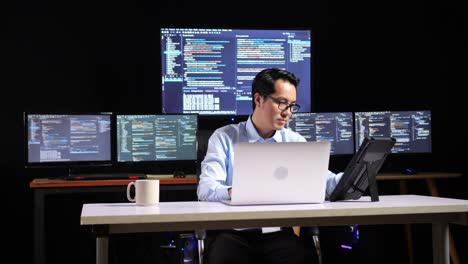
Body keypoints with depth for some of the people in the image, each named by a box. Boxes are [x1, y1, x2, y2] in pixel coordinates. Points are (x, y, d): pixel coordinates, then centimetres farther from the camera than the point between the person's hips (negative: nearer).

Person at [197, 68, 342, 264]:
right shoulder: (224, 137, 4)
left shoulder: (295, 141, 14)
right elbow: (206, 188, -9)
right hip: (232, 232, -2)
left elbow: (324, 180, 2)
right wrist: (234, 192, -32)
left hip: (277, 233, 3)